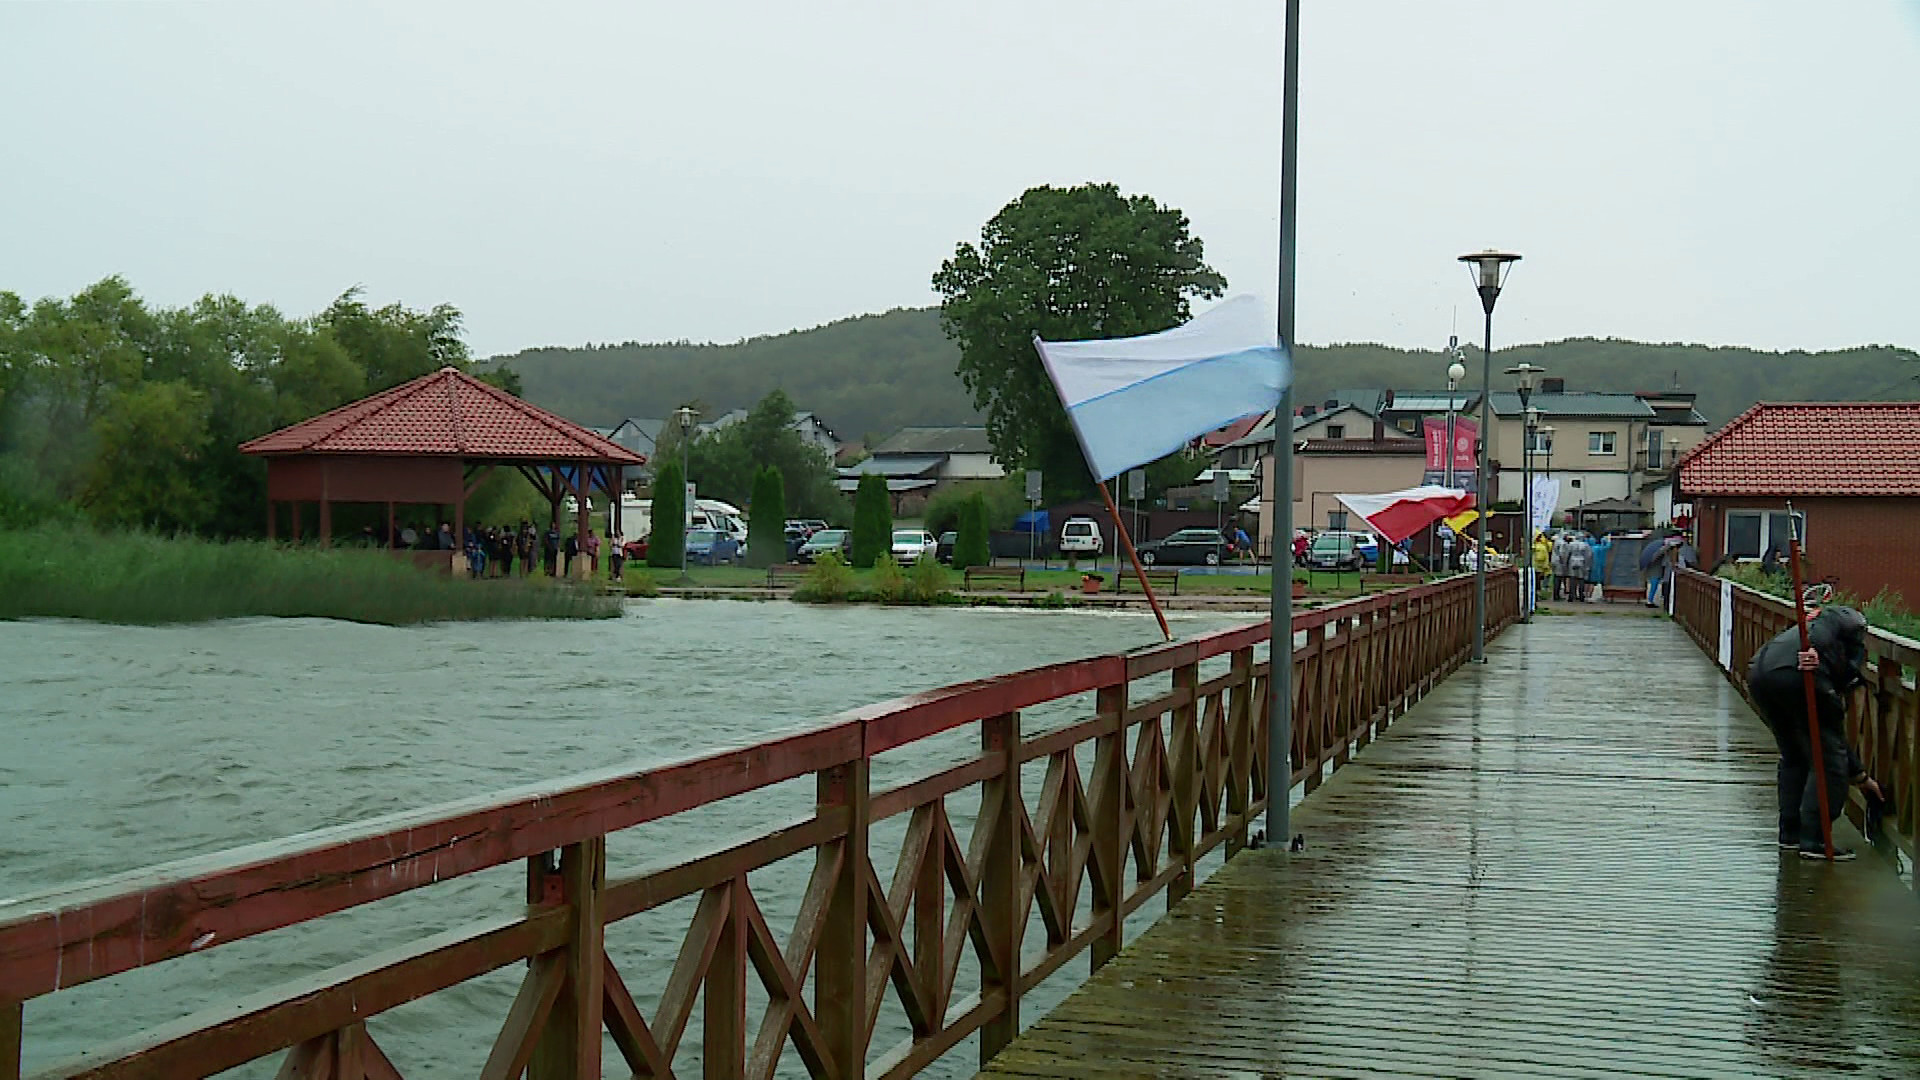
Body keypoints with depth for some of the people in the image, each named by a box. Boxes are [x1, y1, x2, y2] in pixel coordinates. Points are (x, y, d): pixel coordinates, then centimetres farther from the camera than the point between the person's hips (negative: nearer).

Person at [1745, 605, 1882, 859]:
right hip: (1795, 673, -8)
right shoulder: (1854, 621, 27)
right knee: (1827, 760, 5)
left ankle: (1790, 833, 30)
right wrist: (1815, 651, -20)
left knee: (1793, 757, 26)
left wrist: (1861, 777, 44)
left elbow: (1834, 734, 40)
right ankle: (1814, 839, 4)